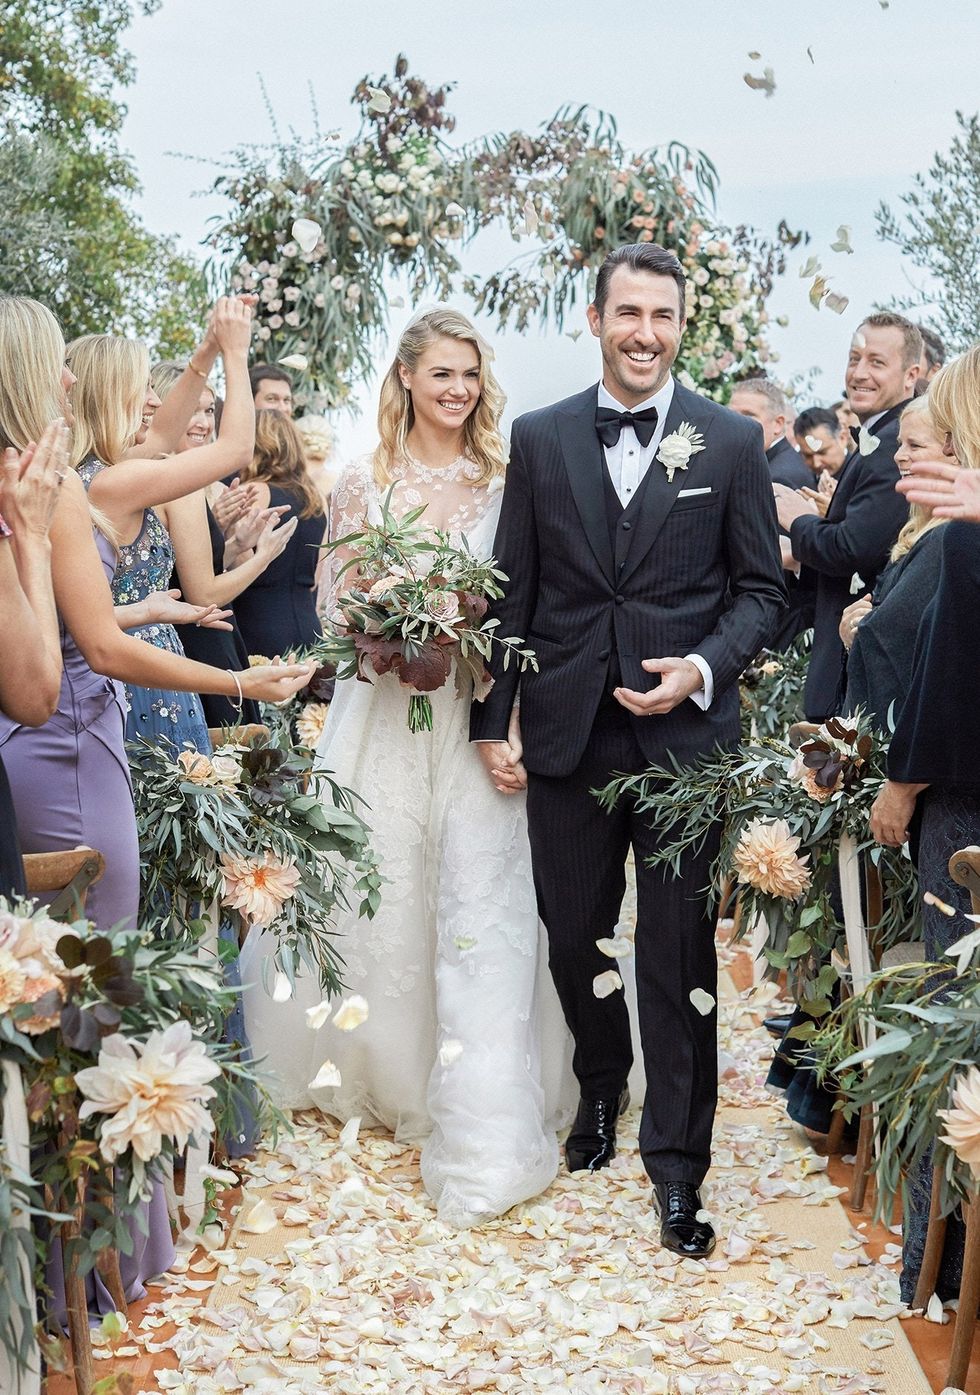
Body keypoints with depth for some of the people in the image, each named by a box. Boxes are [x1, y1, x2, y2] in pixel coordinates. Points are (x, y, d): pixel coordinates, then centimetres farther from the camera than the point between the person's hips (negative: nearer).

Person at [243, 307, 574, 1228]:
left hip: (477, 712, -1)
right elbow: (331, 603, 7)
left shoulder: (504, 480, 5)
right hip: (384, 712, 1)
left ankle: (481, 1134, 0)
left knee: (479, 904, -5)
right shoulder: (364, 481, 5)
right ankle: (385, 1073, 30)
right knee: (381, 895, 6)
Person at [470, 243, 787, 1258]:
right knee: (572, 936, 13)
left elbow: (761, 589, 4)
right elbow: (511, 590, 6)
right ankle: (601, 1087, 41)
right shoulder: (540, 439, 5)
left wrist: (704, 668, -13)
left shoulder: (731, 441, 2)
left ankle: (676, 1163, 17)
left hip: (683, 735, -2)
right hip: (566, 734, 2)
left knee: (679, 954, 3)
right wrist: (492, 719, 2)